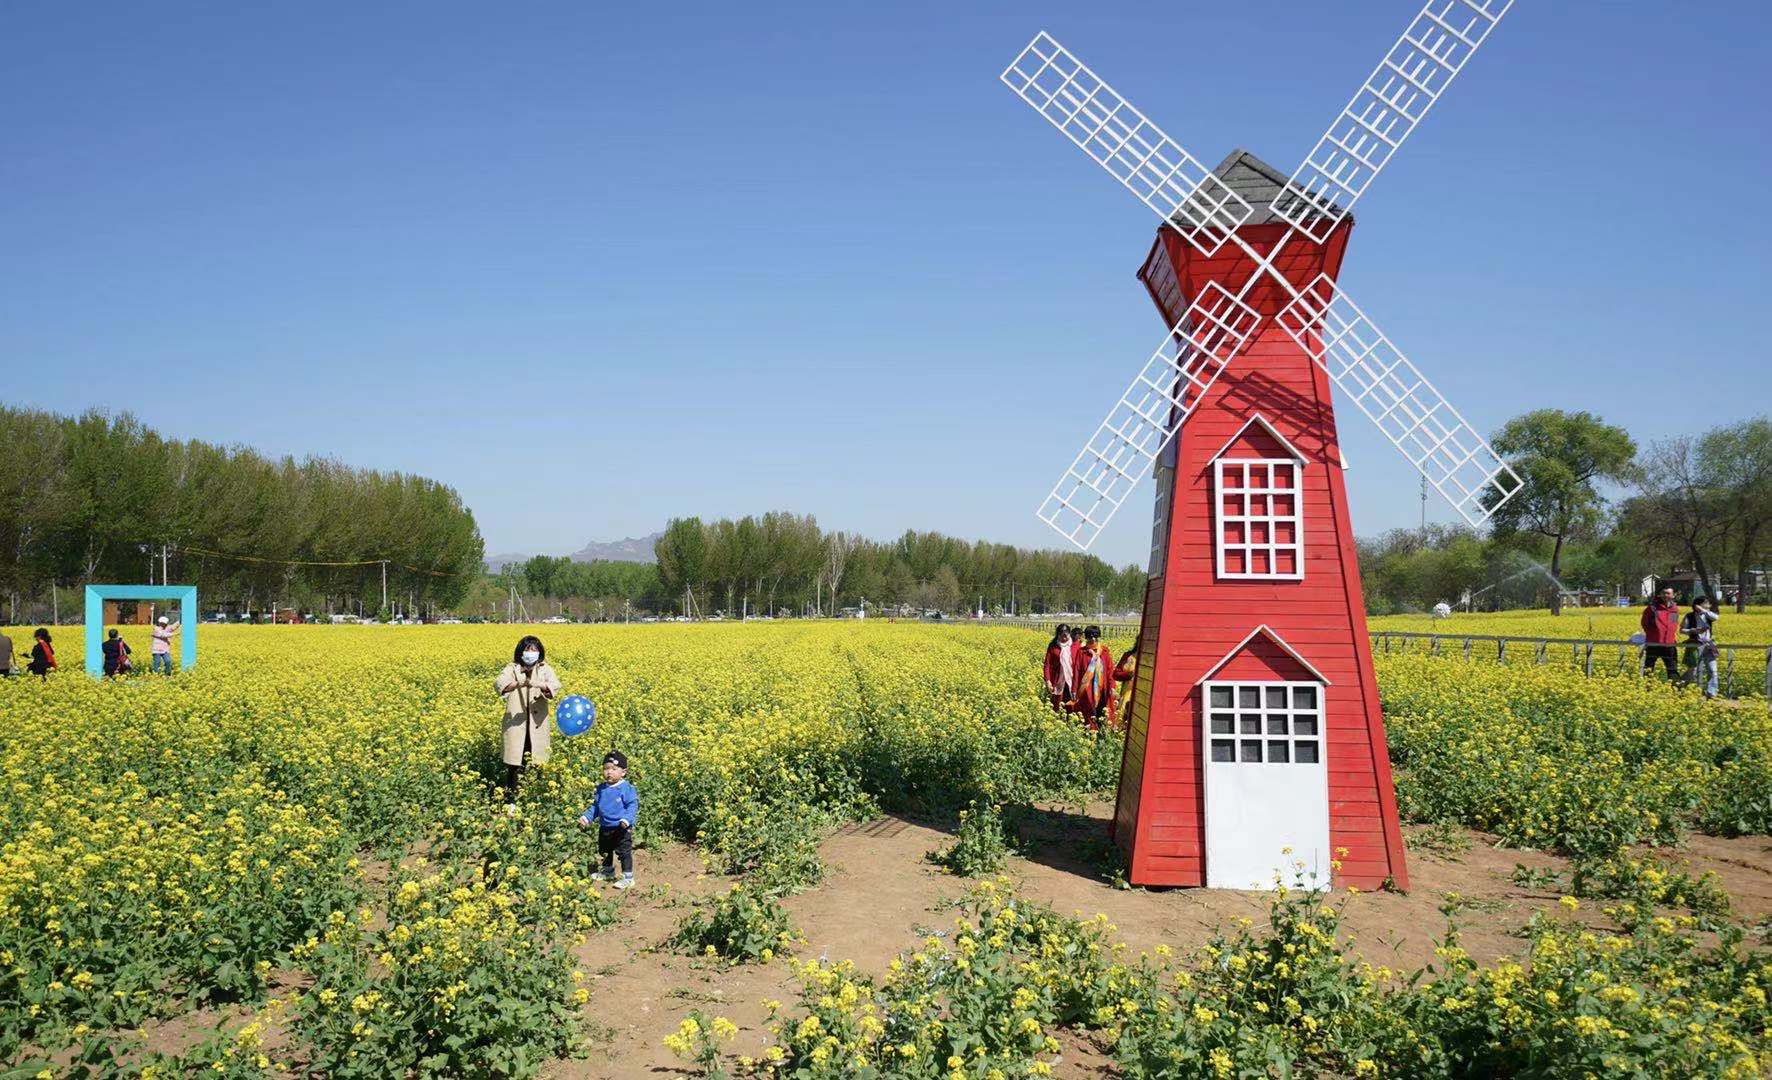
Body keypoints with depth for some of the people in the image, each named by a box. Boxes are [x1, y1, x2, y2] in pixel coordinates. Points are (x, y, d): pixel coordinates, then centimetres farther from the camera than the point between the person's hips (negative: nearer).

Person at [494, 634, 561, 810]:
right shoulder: (512, 669, 0)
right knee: (514, 764, -2)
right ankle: (510, 802, 6)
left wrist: (540, 685, -36)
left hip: (537, 725, 1)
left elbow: (555, 685, -15)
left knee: (536, 763, 5)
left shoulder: (545, 670, 3)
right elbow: (499, 685, -19)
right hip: (516, 723, -1)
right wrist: (519, 684, -37)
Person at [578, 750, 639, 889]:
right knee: (604, 852, 22)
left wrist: (626, 819, -30)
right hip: (605, 828, 7)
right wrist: (586, 817, 5)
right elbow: (595, 806, 15)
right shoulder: (601, 789, 5)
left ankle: (628, 878, 7)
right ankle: (607, 872, 43)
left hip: (621, 829, -7)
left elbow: (632, 806, -17)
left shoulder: (626, 788, -15)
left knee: (624, 852, -3)